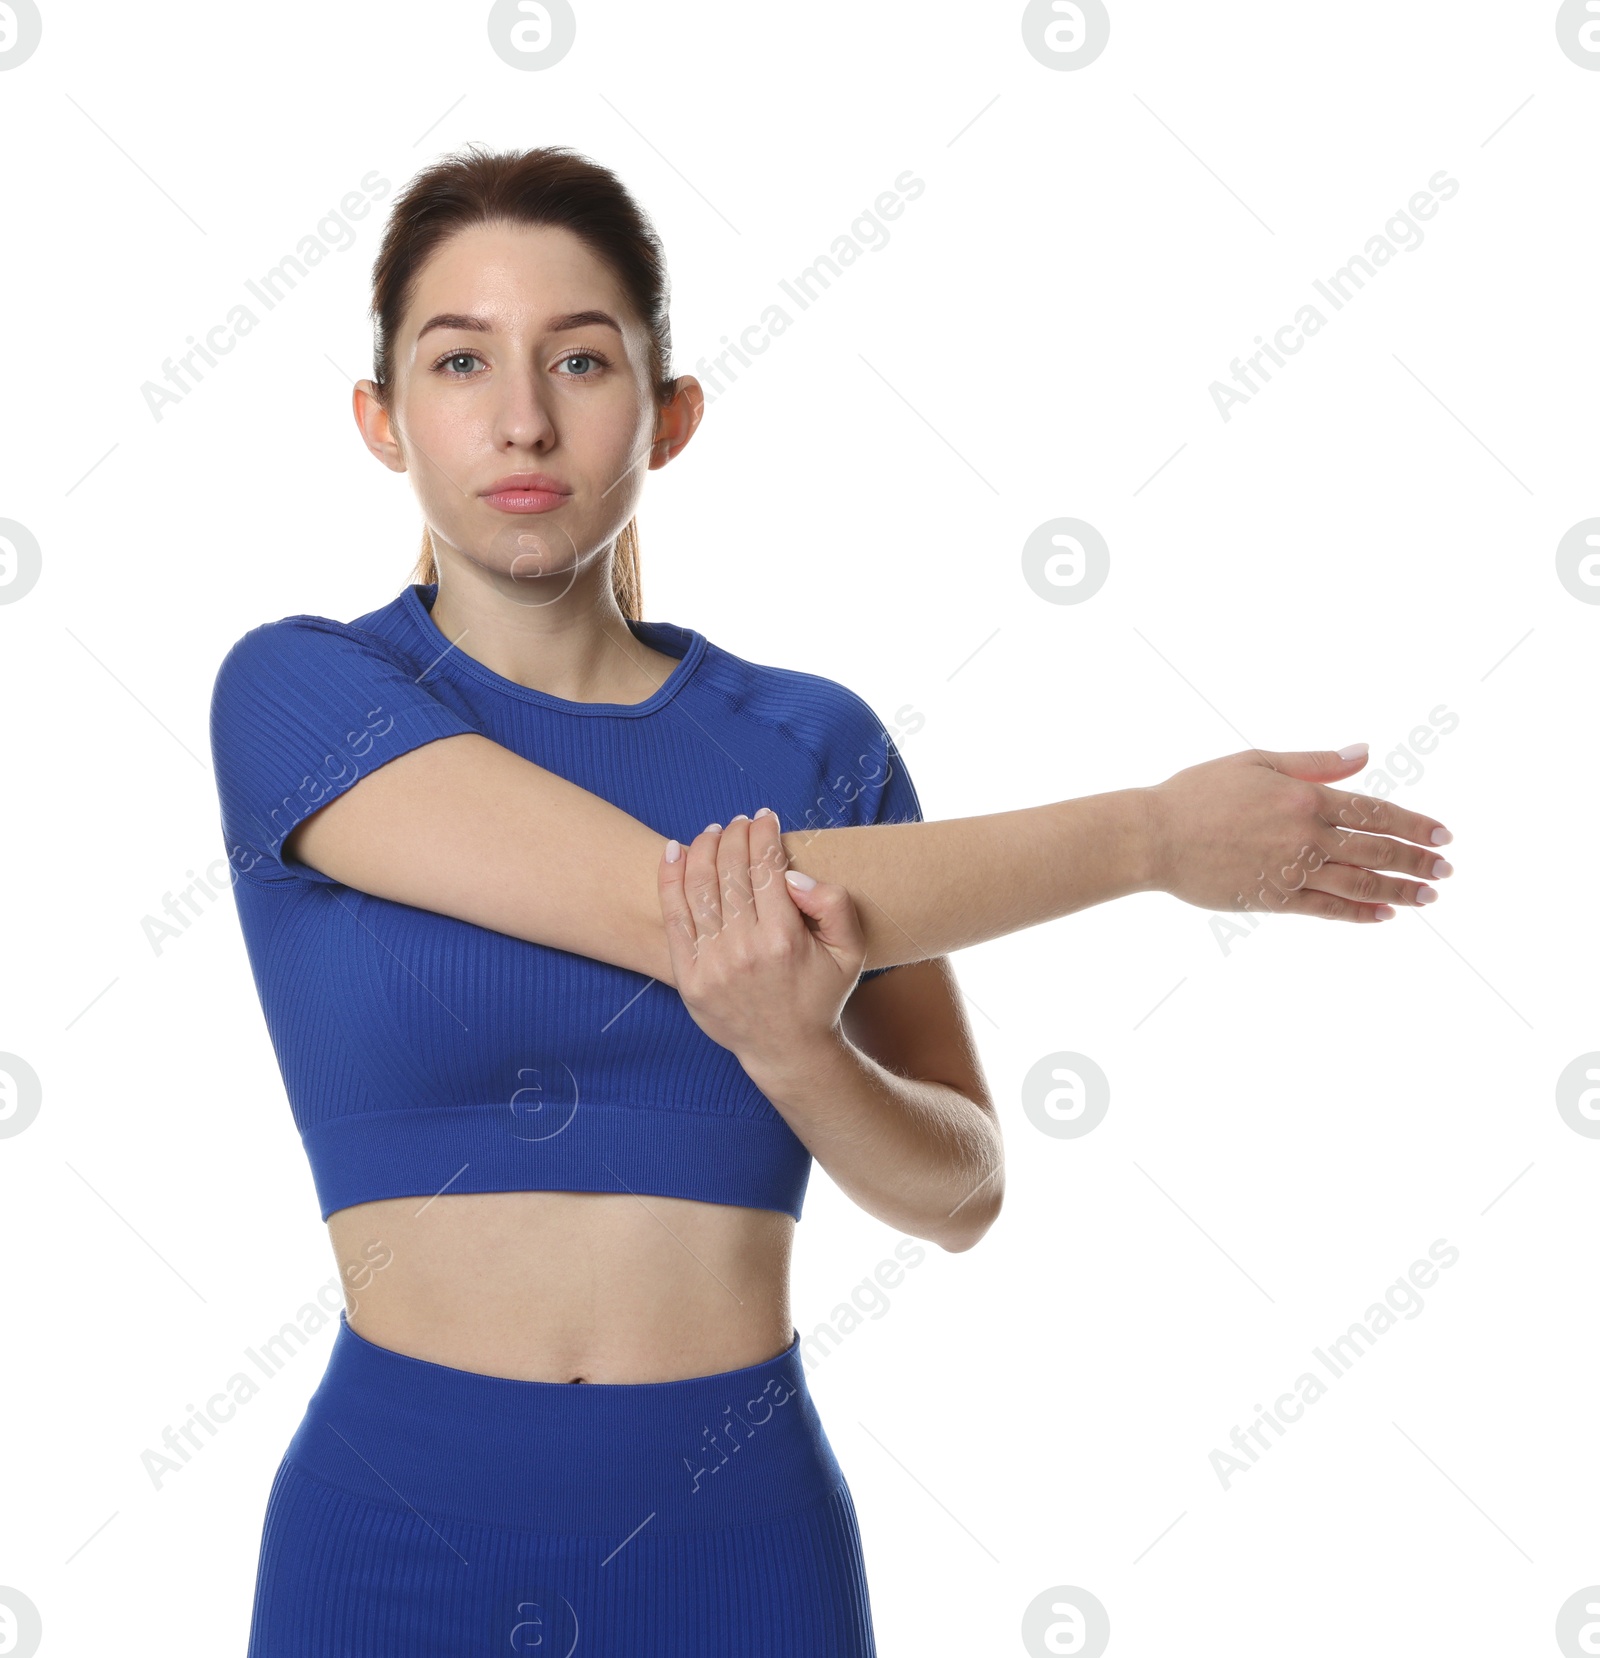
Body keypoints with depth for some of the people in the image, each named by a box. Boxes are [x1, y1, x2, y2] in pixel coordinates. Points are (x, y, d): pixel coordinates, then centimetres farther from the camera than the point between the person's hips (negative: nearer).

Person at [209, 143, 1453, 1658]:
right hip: (397, 1530, -1)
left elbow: (960, 1189, 0)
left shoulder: (812, 739, 0)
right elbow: (669, 905, -20)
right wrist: (1156, 833, -14)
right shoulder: (296, 693, -8)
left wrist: (796, 1048, -21)